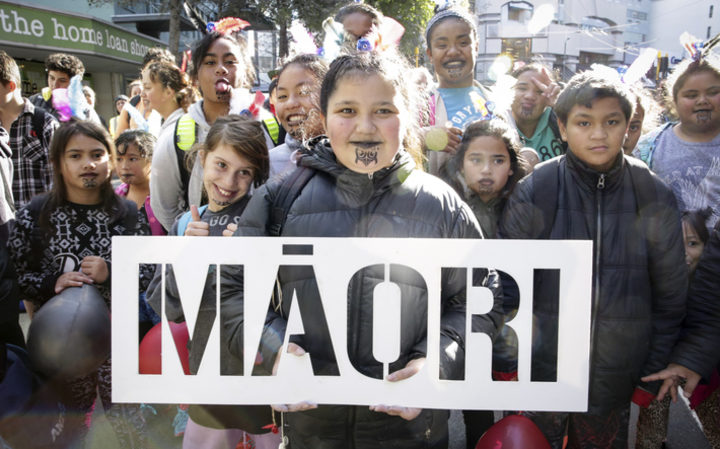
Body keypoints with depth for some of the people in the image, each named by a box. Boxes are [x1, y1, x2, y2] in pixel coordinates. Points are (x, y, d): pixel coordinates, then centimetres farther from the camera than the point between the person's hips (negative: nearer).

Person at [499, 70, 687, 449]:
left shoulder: (654, 197, -4)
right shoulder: (534, 192, -10)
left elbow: (669, 295, 5)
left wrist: (654, 371, 5)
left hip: (616, 380, 2)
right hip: (541, 369, -1)